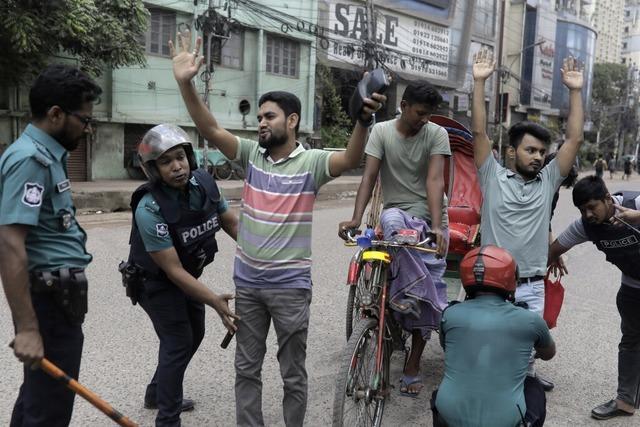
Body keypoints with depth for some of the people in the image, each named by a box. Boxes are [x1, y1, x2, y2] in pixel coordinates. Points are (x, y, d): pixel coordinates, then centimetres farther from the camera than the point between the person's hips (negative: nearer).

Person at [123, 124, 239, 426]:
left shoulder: (204, 182, -16)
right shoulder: (149, 209, -33)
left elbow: (230, 223, -1)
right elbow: (173, 270, -32)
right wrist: (215, 302, -37)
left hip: (189, 274, 7)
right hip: (156, 281, -7)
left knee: (194, 334, 18)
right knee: (179, 342, -7)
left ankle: (158, 393, 41)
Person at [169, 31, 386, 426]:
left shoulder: (311, 162, -10)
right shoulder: (252, 154, 1)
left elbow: (351, 159, -28)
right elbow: (210, 129, -8)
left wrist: (364, 119, -46)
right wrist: (186, 83, -20)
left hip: (290, 285, -4)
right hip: (247, 282, 4)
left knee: (293, 374, 12)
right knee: (247, 368, 18)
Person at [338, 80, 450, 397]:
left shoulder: (437, 134, -4)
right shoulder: (381, 131, -3)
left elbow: (435, 180, -16)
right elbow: (369, 176, -11)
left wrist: (436, 227, -29)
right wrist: (356, 218, -25)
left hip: (431, 219, 1)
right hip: (397, 213, 0)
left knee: (428, 290, -2)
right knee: (391, 221, -39)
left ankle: (412, 366, 11)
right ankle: (411, 292, -27)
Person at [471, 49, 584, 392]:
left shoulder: (548, 181, 7)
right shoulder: (493, 178, -1)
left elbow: (575, 139, 4)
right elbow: (478, 132, -7)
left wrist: (575, 91, 1)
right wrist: (479, 83, -10)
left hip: (533, 288, 3)